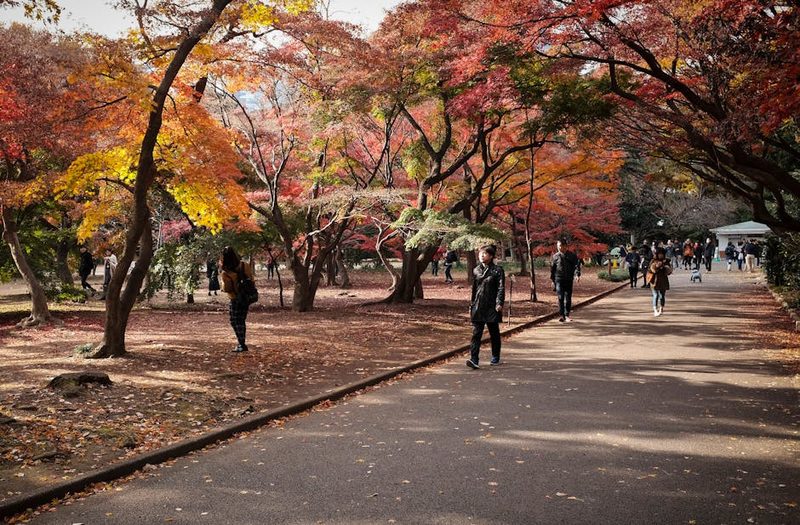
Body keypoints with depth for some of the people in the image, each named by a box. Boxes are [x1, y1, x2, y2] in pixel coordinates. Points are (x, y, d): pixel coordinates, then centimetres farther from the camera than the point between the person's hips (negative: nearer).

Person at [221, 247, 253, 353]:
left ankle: (242, 345, -2)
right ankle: (241, 343, 24)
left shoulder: (225, 273, -21)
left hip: (235, 299, -5)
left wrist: (223, 284, 7)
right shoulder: (244, 265, -10)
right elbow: (251, 278, 1)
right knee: (242, 320, 16)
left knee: (235, 321, 5)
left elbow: (226, 289, -11)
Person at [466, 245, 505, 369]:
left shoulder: (497, 270, -3)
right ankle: (474, 360, -13)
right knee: (476, 333, -7)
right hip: (478, 307, 3)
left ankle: (495, 358, 27)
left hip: (492, 307, -3)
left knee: (494, 333, 10)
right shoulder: (476, 271, 11)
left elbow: (501, 288, -7)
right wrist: (471, 305, 18)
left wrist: (499, 303, -18)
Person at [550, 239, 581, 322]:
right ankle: (562, 315, -4)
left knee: (568, 298, 4)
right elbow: (552, 268, 11)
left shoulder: (572, 255, 4)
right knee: (560, 297, -8)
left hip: (569, 280, 1)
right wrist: (552, 280, 10)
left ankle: (567, 315, 14)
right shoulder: (555, 256, 5)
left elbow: (576, 265, -1)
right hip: (559, 279, 0)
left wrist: (577, 274, -18)